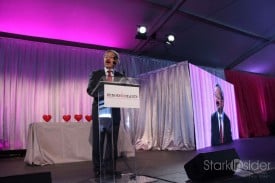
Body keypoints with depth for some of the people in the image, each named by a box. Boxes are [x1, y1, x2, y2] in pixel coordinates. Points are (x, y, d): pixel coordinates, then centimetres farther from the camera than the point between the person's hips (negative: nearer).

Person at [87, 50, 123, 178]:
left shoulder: (120, 76, 11)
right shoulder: (96, 74, 7)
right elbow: (90, 90, -4)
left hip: (114, 111, 2)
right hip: (99, 110, -1)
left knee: (112, 140, 4)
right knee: (98, 141, 2)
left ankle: (110, 168, 14)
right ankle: (98, 168, 13)